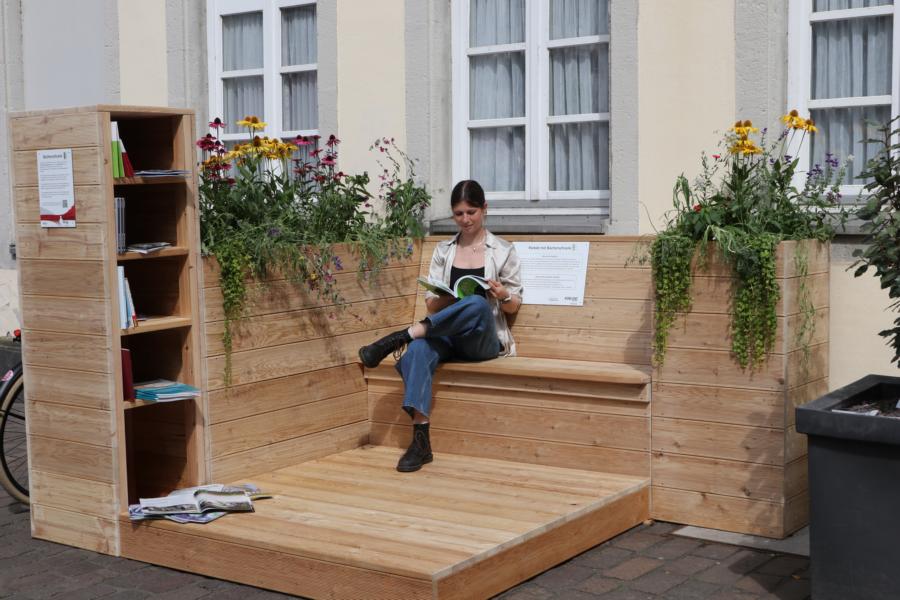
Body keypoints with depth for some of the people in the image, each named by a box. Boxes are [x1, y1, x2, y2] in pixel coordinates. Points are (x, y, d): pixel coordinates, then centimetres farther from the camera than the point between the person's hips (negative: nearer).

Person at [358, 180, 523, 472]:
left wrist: (503, 296, -15)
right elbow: (431, 304, 10)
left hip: (483, 340, -2)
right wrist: (446, 299, -14)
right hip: (446, 335, 2)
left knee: (477, 304, -39)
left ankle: (399, 337, -33)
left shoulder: (503, 251, 8)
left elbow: (513, 307, 9)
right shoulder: (443, 251, 15)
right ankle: (420, 440, -40)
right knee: (418, 350, -35)